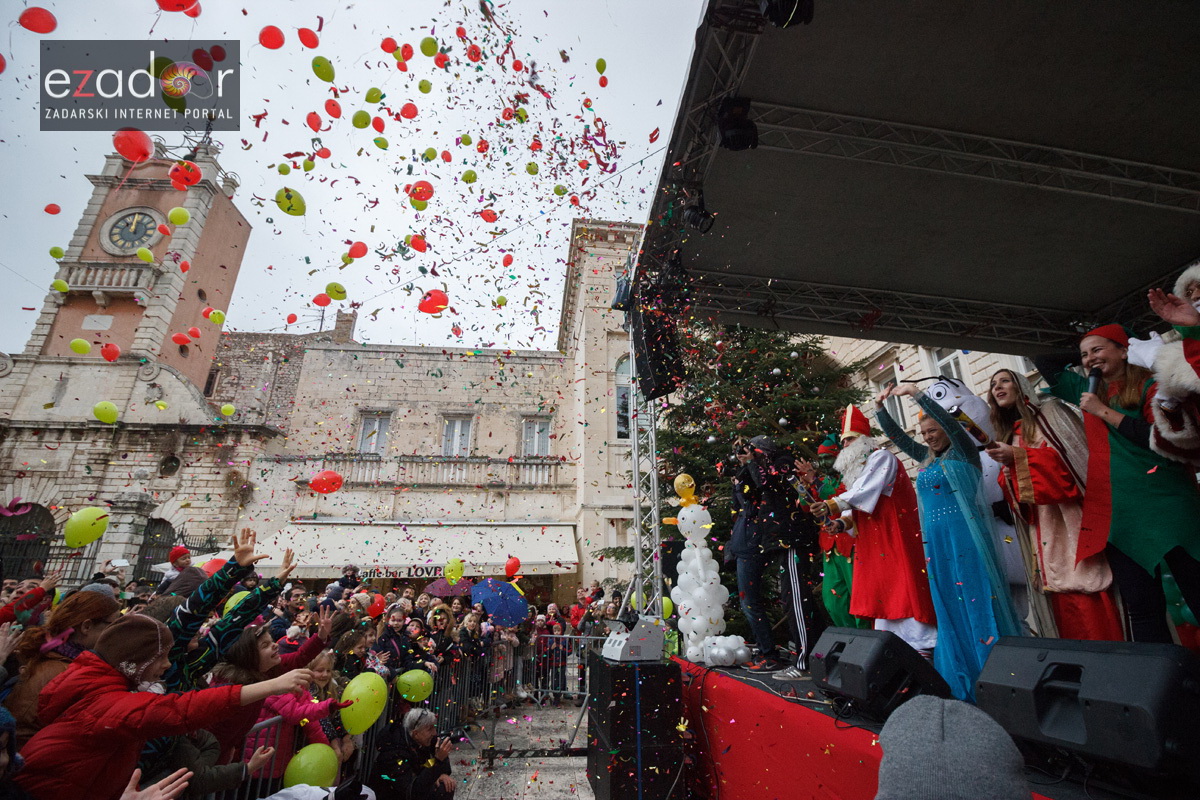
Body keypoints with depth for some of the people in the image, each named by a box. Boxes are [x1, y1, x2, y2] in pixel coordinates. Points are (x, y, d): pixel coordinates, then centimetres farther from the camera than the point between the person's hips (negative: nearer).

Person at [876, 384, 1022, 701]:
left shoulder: (963, 452, 1)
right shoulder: (926, 459, 17)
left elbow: (950, 421, -14)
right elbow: (896, 435, 17)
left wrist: (917, 394, -21)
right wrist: (879, 407, 4)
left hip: (966, 537, -6)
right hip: (936, 541, 6)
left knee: (977, 599, -4)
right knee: (948, 607, 9)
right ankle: (961, 683, 19)